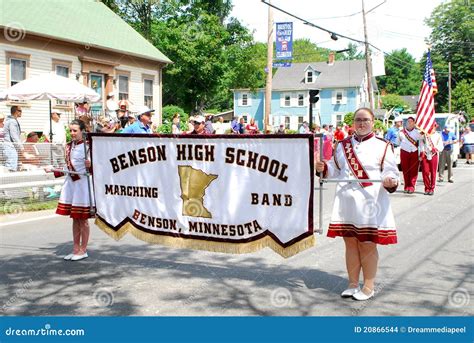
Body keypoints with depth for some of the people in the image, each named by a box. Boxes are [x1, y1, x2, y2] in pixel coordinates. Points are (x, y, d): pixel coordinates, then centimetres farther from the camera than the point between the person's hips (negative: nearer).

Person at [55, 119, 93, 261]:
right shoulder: (69, 146, 10)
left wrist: (90, 165, -33)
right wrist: (54, 171, 16)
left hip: (83, 184, -7)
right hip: (71, 183, 7)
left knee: (82, 219, 2)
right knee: (75, 219, 13)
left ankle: (83, 250, 13)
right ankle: (76, 249, 22)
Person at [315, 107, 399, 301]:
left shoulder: (382, 146, 0)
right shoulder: (343, 145, 13)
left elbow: (390, 172, -3)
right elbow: (335, 171, 19)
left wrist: (389, 181, -25)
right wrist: (323, 168, -1)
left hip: (370, 204, -4)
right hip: (346, 201, 4)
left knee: (368, 245, 2)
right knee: (350, 243, 10)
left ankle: (368, 287, 14)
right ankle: (353, 284, 23)